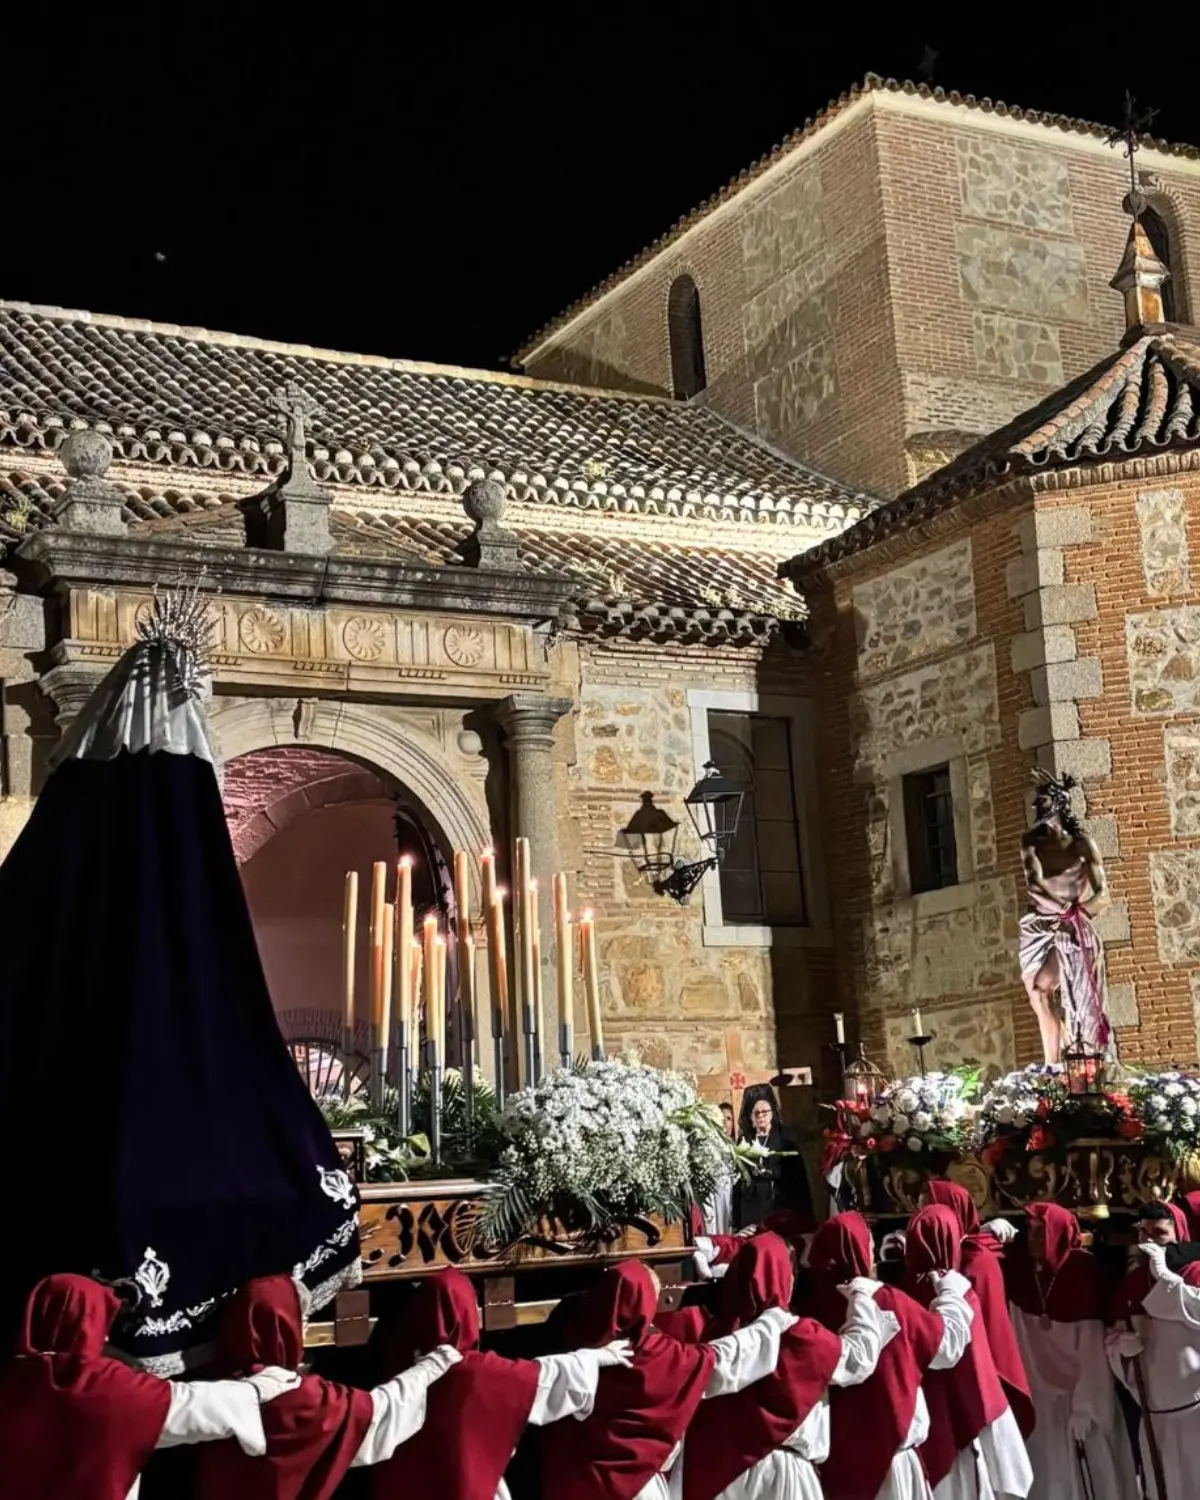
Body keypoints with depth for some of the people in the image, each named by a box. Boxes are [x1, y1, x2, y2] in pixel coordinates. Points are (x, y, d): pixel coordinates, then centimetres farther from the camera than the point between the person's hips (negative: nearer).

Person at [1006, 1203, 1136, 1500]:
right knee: (1046, 1473, 8)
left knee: (1088, 1471, 4)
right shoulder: (1020, 1267, -4)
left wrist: (1084, 1406, -16)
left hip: (1079, 1388, -3)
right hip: (1037, 1391, 3)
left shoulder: (1084, 1272, -15)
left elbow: (1093, 1345, -15)